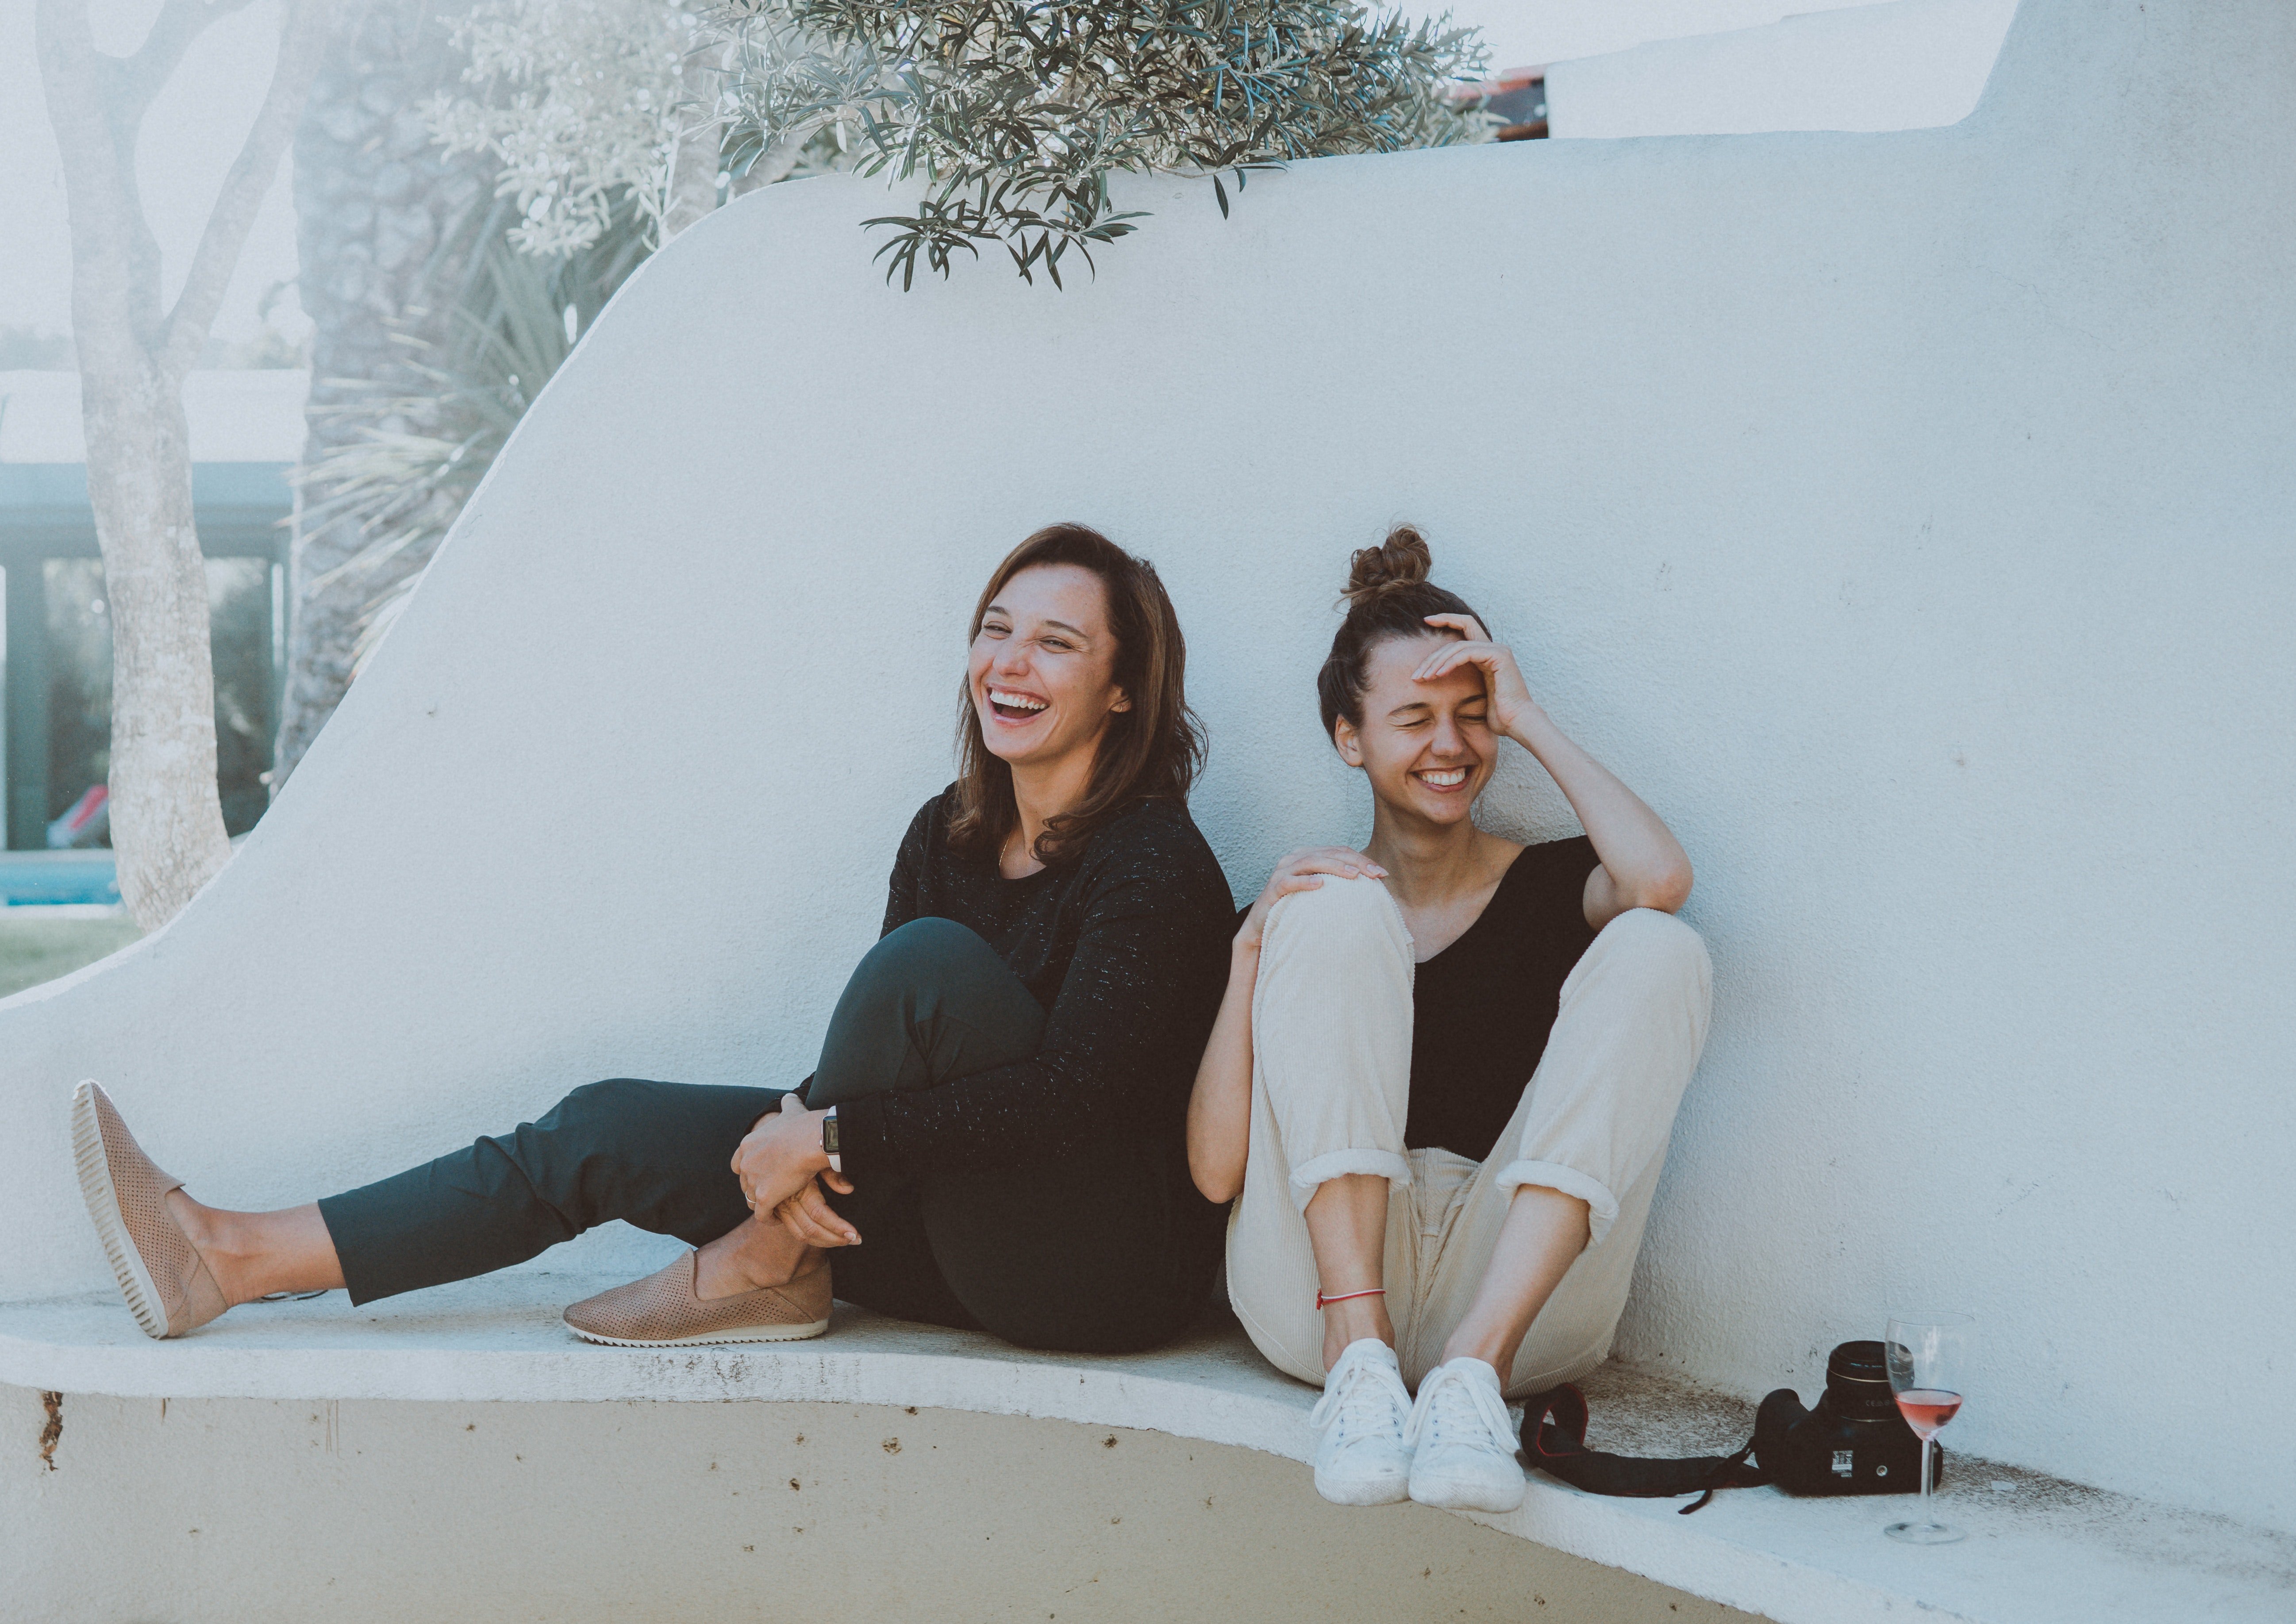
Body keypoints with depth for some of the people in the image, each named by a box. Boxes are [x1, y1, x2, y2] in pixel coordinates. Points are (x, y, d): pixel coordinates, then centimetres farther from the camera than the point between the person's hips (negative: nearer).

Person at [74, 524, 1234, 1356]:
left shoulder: (1156, 865, -15)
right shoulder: (953, 833, 9)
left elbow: (1071, 1092, -26)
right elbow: (890, 1068, 6)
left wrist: (825, 1129, -23)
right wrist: (797, 1136, -17)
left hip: (1114, 1270, -7)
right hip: (963, 1247, 8)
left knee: (932, 957, -29)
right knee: (611, 1129, -2)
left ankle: (765, 1270, -13)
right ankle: (234, 1261, -2)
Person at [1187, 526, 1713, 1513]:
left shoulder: (1551, 890, 16)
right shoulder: (1300, 901, 15)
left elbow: (1658, 881, -12)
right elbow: (1216, 1171, 2)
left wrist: (1528, 721, 2)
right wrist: (1252, 947, -8)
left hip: (1518, 1287, 1)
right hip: (1318, 1279, 0)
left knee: (1656, 949, -15)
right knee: (1340, 915, -14)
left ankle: (1475, 1366, -31)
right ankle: (1360, 1359, -28)